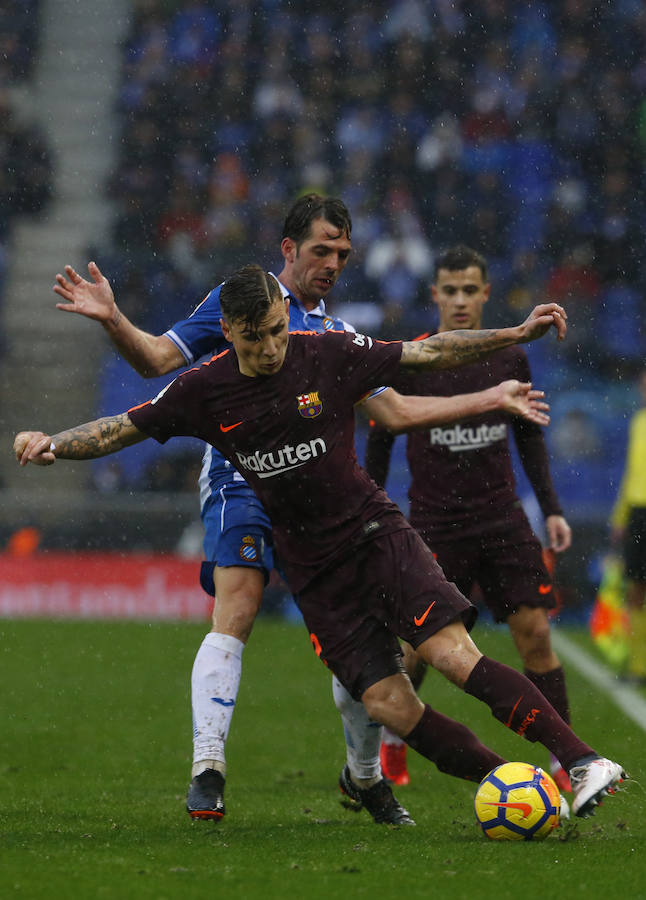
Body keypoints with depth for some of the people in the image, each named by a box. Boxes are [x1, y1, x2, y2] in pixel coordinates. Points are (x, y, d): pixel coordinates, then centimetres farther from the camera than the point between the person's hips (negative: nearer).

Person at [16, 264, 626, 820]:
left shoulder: (329, 355, -5)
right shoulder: (204, 391, -2)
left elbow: (428, 354, 2)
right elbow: (119, 430, 7)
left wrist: (516, 334, -3)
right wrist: (51, 443, -9)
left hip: (374, 533, -1)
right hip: (313, 571, 2)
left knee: (454, 655, -21)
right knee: (389, 706, -13)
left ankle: (581, 762, -21)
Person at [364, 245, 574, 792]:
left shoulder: (509, 359, 4)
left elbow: (529, 437, 15)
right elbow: (380, 442, 4)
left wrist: (551, 509, 9)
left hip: (502, 519, 2)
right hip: (435, 526, -2)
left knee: (535, 633, -7)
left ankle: (565, 761, -3)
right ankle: (392, 739, 28)